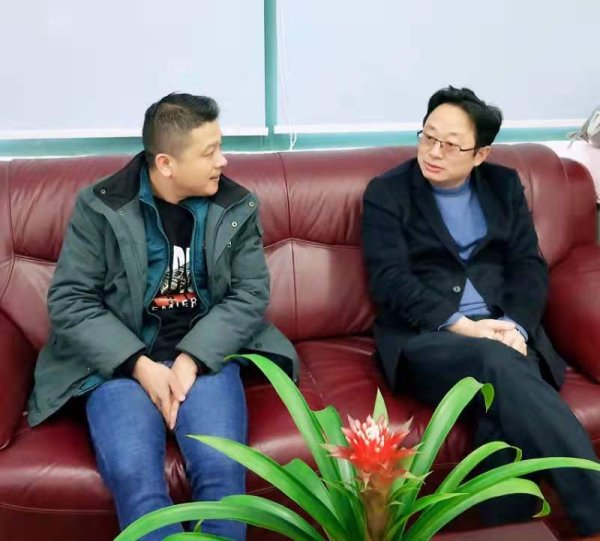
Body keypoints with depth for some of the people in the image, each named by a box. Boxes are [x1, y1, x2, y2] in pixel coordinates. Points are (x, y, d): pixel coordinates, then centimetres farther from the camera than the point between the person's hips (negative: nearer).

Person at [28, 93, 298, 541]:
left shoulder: (238, 207, 3)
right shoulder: (100, 206, -2)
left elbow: (251, 294, -1)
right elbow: (69, 302, -4)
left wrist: (191, 358, -15)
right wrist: (140, 364, -16)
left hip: (205, 354, 1)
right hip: (121, 359, -1)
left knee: (222, 468, -25)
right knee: (133, 474, -26)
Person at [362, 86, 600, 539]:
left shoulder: (505, 185, 15)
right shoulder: (386, 193, 4)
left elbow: (530, 265, 8)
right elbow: (391, 280, -7)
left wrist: (515, 327, -13)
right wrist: (461, 326, -18)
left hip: (503, 331, 3)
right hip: (423, 337, -3)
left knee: (502, 400, -32)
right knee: (499, 366, -34)